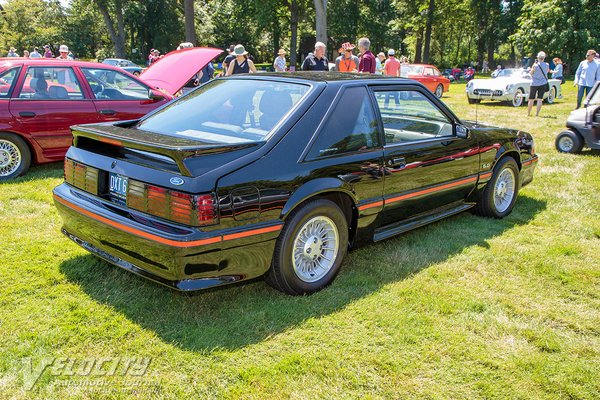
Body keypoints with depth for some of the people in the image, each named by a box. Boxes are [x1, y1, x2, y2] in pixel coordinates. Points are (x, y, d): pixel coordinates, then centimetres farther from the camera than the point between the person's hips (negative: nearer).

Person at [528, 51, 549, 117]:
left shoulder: (535, 66, -18)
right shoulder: (547, 65, -5)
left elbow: (530, 73, -3)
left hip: (534, 84, -3)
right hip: (543, 84, 3)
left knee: (531, 99, 7)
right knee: (540, 99, 3)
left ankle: (528, 113, 15)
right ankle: (537, 113, 0)